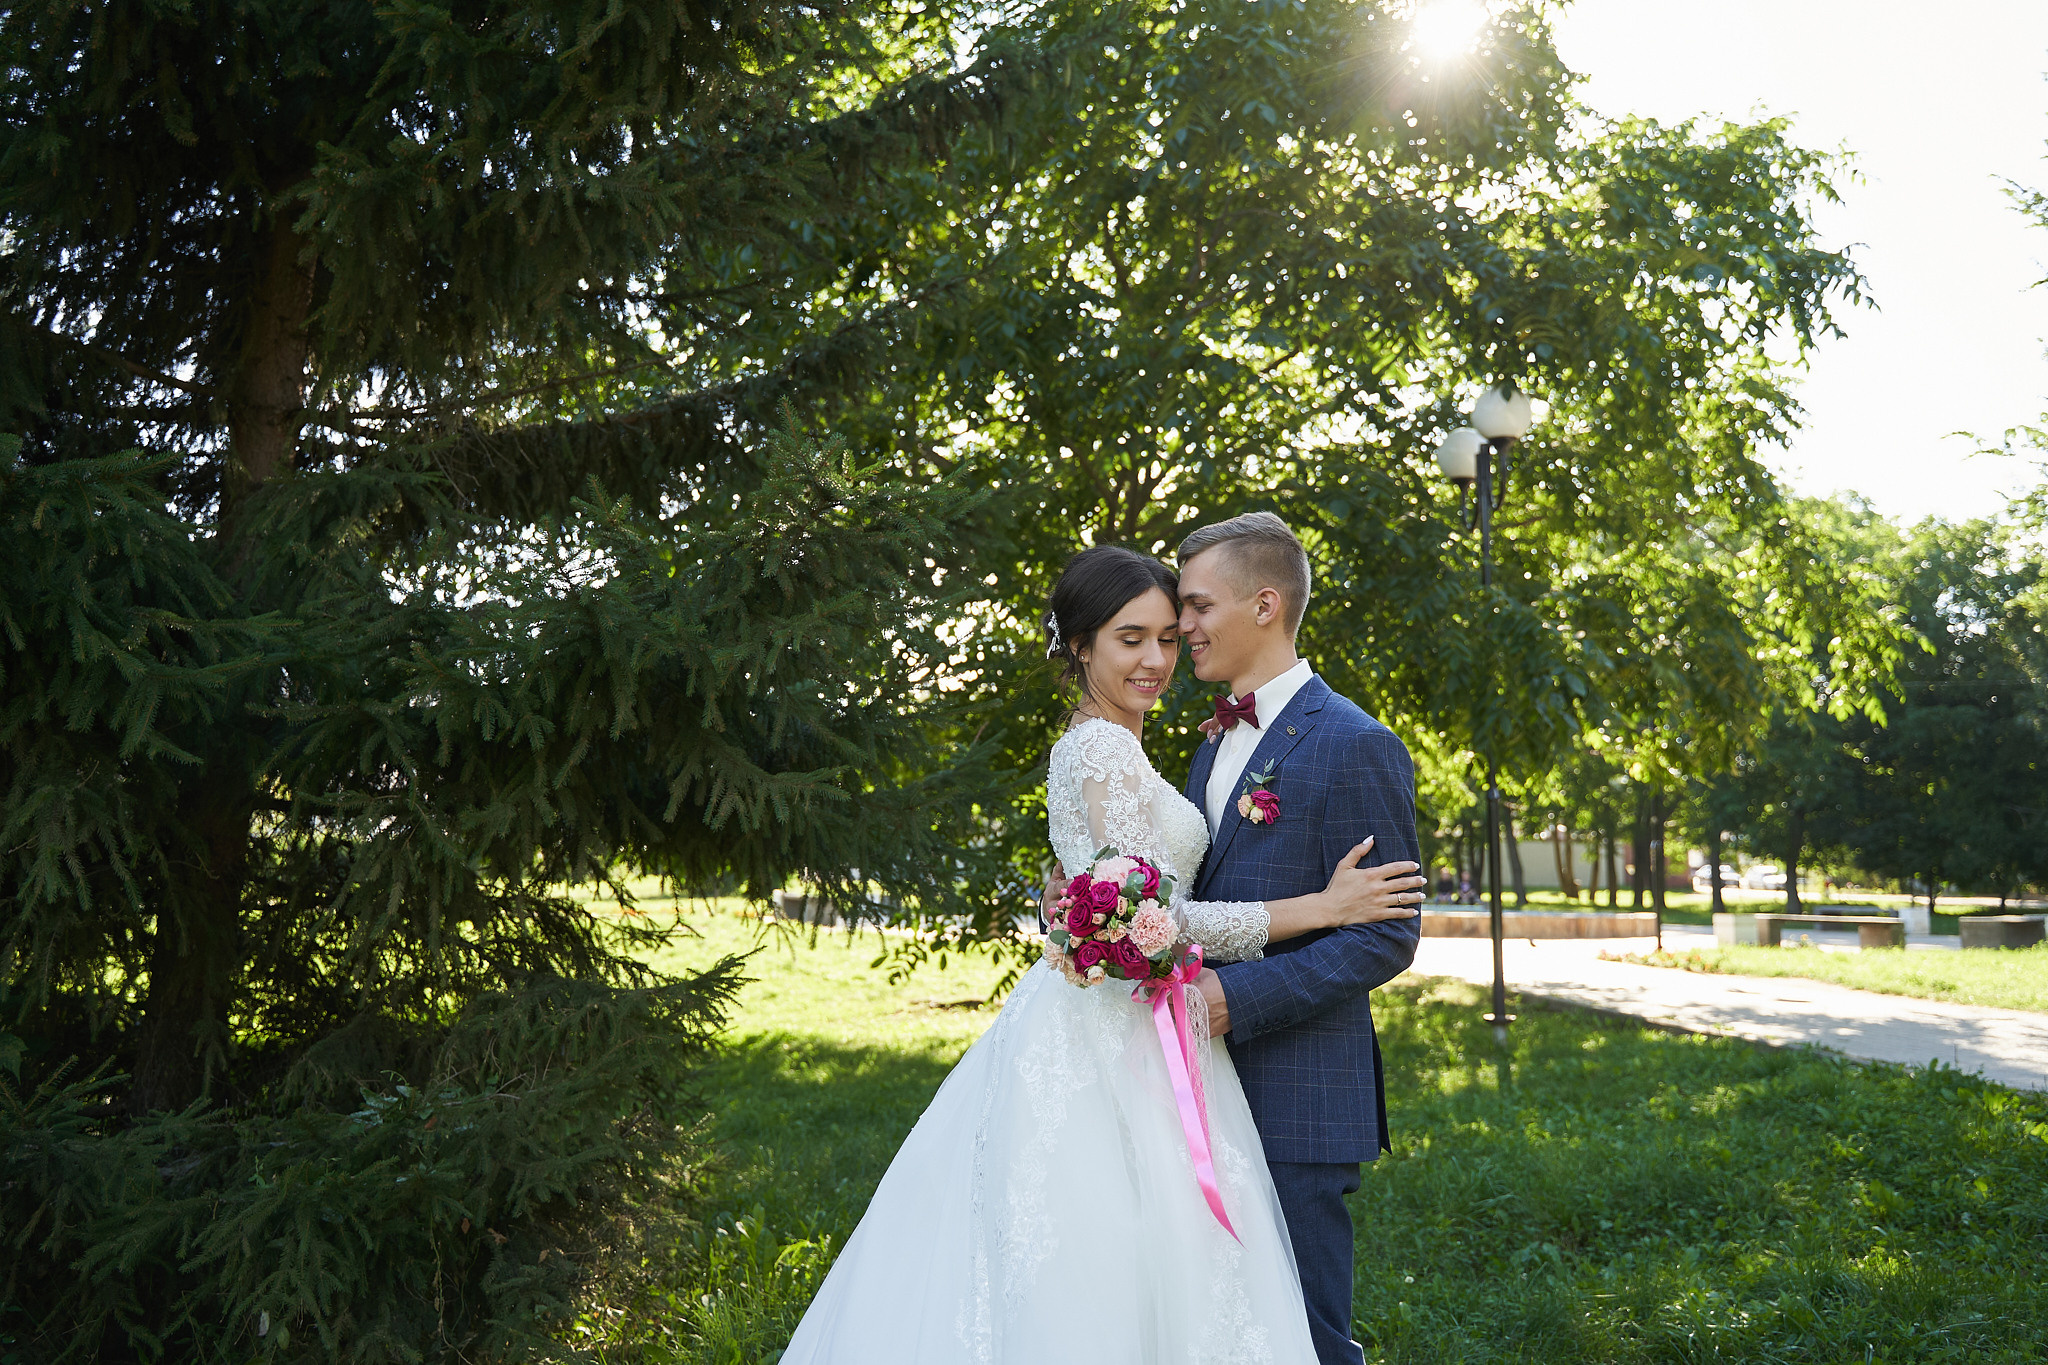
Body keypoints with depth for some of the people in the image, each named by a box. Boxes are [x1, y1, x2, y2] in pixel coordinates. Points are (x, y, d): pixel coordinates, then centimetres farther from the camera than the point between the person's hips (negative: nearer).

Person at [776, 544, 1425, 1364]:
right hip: (1114, 1045, -10)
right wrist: (1324, 906, -15)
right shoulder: (1105, 748, -14)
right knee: (1108, 1284, -4)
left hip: (1096, 1027, 10)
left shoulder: (1086, 744, 15)